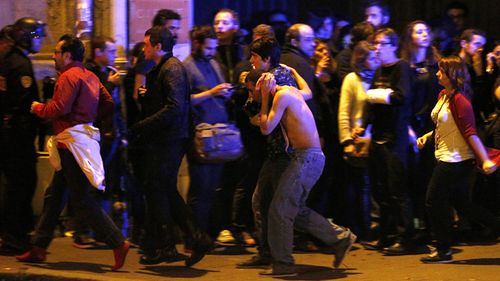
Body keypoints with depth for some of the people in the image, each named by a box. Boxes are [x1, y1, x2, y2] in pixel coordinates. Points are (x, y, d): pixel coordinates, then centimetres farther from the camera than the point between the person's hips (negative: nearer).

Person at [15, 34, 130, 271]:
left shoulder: (68, 77, -13)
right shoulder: (91, 77, 15)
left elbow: (59, 108, -22)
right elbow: (108, 104, 15)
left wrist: (37, 108, -5)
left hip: (72, 141, -10)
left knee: (81, 199, -8)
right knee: (54, 195, 15)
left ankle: (118, 242, -12)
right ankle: (39, 248, 21)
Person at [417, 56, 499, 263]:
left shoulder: (459, 100, -19)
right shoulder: (443, 96, 9)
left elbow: (470, 133, -23)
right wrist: (427, 136, 10)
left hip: (455, 161, -10)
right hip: (447, 159, 10)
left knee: (435, 201, -3)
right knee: (462, 203, 13)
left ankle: (443, 251, 7)